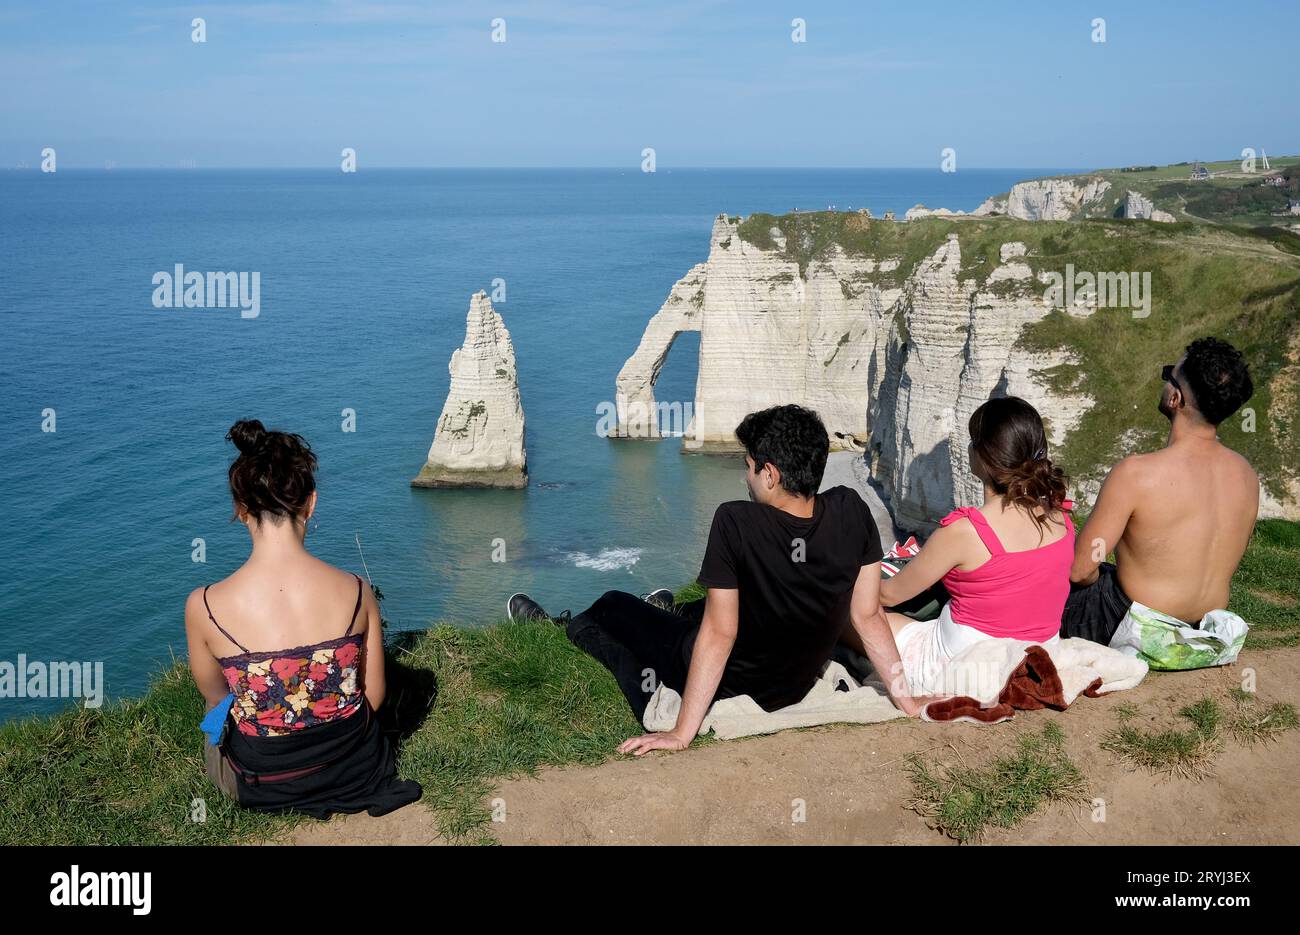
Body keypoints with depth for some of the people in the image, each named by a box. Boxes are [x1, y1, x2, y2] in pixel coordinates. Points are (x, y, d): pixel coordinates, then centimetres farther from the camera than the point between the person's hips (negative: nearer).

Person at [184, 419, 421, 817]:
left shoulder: (204, 606, -21)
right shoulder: (356, 592, -18)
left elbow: (214, 694, -1)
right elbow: (374, 696, -5)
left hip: (263, 784, -2)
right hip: (355, 767, 2)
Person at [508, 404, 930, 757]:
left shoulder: (736, 522, -32)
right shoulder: (851, 511, -18)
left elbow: (719, 635, -28)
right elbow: (868, 617, -13)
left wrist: (682, 733, -20)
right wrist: (908, 699, -1)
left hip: (726, 688, -4)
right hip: (796, 689, 5)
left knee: (612, 605, 22)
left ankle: (564, 629, 54)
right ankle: (674, 613, 65)